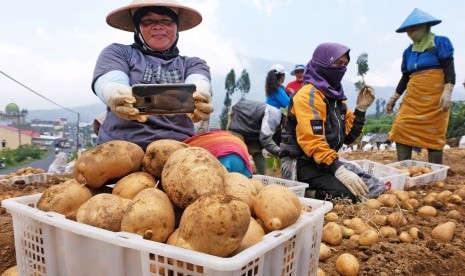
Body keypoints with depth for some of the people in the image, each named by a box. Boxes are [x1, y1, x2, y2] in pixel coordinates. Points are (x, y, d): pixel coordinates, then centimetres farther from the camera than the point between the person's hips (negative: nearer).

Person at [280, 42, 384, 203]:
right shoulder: (309, 95, -13)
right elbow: (312, 141, -25)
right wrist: (338, 170, -33)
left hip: (330, 161, 9)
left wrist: (361, 109, 3)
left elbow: (347, 136, 12)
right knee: (352, 194, -28)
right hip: (303, 164, -9)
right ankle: (307, 193, -8)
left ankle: (319, 192, 2)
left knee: (377, 188, 0)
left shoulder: (335, 95, 15)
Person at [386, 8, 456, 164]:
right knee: (400, 131, -7)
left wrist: (447, 92, -22)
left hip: (434, 97, -5)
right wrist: (394, 97, 12)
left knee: (433, 136, -3)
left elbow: (449, 69, -8)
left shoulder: (439, 43, 1)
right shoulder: (409, 51, 15)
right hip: (413, 97, 5)